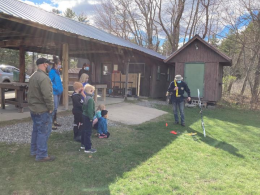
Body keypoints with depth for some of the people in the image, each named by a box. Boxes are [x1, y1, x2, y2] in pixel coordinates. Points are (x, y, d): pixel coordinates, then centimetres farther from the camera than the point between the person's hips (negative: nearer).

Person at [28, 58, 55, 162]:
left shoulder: (33, 76, 12)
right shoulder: (44, 77, -22)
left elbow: (30, 93, 18)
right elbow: (47, 95, -27)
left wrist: (32, 104, 20)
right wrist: (51, 108, -16)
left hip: (34, 108, 10)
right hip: (42, 110, -10)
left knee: (36, 130, 19)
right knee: (43, 132, -2)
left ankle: (34, 151, 31)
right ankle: (42, 155, 5)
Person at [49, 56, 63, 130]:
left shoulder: (57, 71, 12)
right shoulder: (52, 72, -15)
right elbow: (50, 82, -20)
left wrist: (61, 88, 9)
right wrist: (57, 88, -20)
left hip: (58, 92, 9)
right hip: (54, 92, -9)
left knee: (56, 107, 16)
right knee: (54, 108, -7)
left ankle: (55, 121, 27)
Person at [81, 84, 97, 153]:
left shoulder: (85, 98, 8)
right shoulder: (90, 99, -22)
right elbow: (90, 110, -26)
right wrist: (91, 117, -19)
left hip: (84, 116, 10)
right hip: (88, 117, -10)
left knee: (84, 130, 19)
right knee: (88, 132, -4)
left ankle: (83, 144, 32)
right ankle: (88, 148, 1)